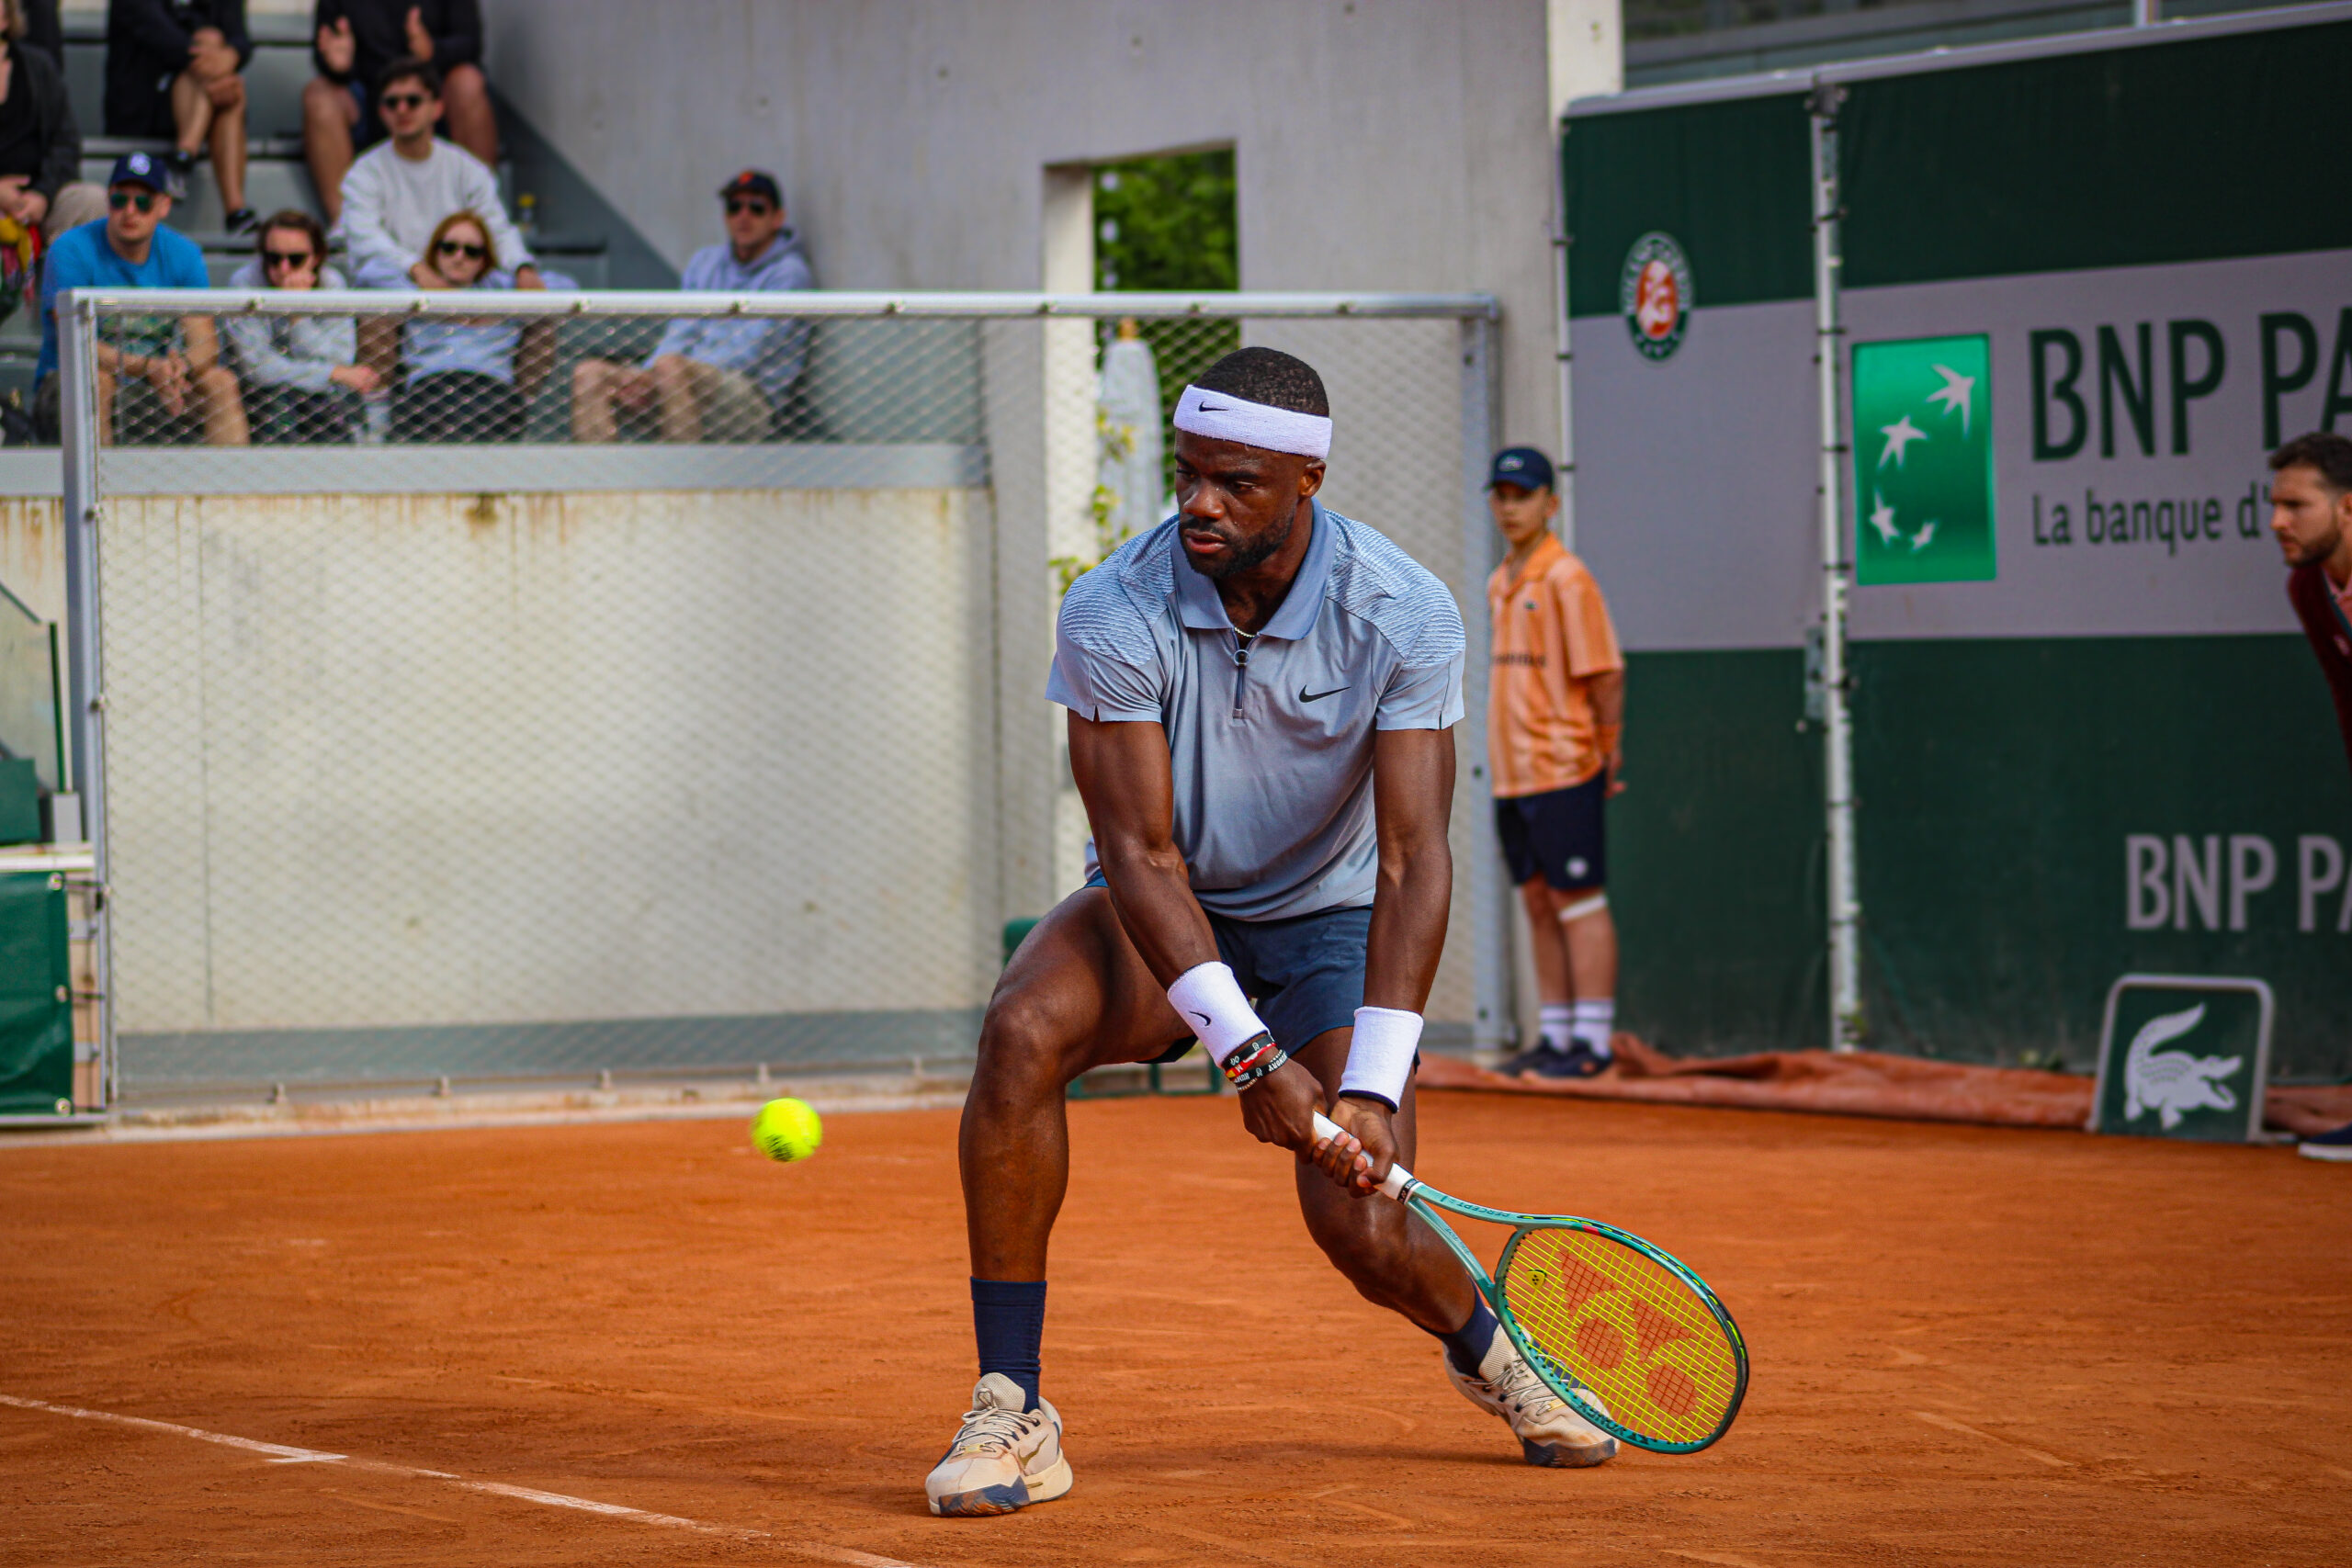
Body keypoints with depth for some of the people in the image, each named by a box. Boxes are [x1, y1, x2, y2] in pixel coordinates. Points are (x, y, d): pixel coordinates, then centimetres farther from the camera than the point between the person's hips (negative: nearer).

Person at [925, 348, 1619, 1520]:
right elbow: (1140, 853, -24)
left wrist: (1372, 1088, -35)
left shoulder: (1403, 617, -22)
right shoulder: (1113, 617, -23)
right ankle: (1010, 1415, -24)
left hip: (1330, 915, 0)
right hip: (1165, 912, 0)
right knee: (1021, 1032, -31)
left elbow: (1415, 862, -25)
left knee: (1361, 1227, -17)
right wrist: (1247, 1055, -34)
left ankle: (1489, 1353, 22)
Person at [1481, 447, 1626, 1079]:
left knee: (1579, 901, -6)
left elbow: (1606, 673, -12)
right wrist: (1505, 762, 15)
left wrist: (1609, 755, -12)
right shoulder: (1500, 584, 15)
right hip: (1511, 772, 9)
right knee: (1539, 903, 11)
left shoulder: (1566, 580, -10)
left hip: (1563, 768, -8)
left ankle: (1593, 1043, -5)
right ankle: (1556, 1037, 16)